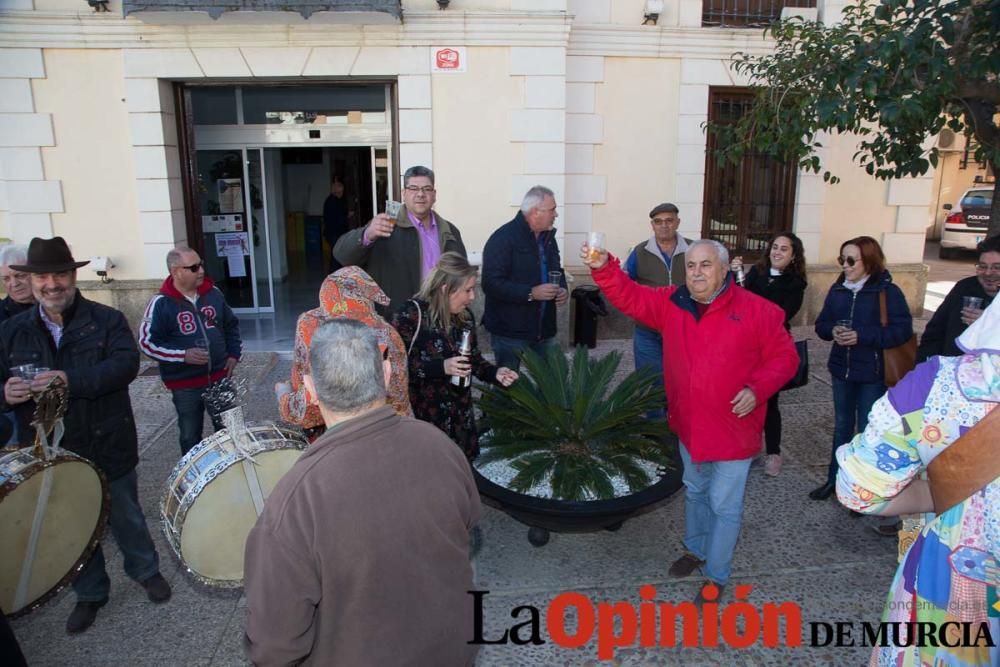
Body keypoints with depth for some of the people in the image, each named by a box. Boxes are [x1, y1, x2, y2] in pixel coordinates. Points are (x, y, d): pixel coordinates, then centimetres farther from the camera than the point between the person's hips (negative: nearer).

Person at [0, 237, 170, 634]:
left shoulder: (107, 320, -8)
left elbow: (127, 363, -23)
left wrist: (70, 380, -34)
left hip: (108, 448, -3)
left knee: (126, 518, 16)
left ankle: (147, 571, 41)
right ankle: (90, 594, 39)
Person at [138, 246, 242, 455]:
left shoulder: (213, 293, 1)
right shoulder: (161, 303, -12)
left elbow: (231, 325, 15)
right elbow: (147, 342, -12)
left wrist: (234, 354, 4)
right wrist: (183, 355, -22)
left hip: (219, 377, 3)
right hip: (185, 385, -3)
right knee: (190, 436, 12)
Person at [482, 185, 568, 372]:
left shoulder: (548, 237, 11)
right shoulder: (503, 238, -14)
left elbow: (556, 271, 25)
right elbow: (491, 284, -21)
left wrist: (562, 289, 3)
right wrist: (531, 293, -25)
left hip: (544, 330, 7)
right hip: (510, 333, -7)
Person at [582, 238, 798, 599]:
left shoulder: (757, 310, -13)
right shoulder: (672, 303, -2)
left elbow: (784, 357, -7)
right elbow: (629, 296, -8)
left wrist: (757, 389, -22)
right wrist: (604, 268, -26)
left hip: (732, 431, -4)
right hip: (689, 427, 5)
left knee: (724, 505, 8)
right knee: (695, 492, 25)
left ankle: (716, 575, 26)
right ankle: (696, 549, 48)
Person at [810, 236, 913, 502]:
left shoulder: (888, 291, -11)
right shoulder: (837, 289, 4)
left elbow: (903, 330, -17)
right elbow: (821, 324, 7)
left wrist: (862, 335, -25)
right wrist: (832, 331, -15)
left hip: (873, 373, -5)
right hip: (841, 370, 5)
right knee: (842, 426, 17)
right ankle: (835, 478, 30)